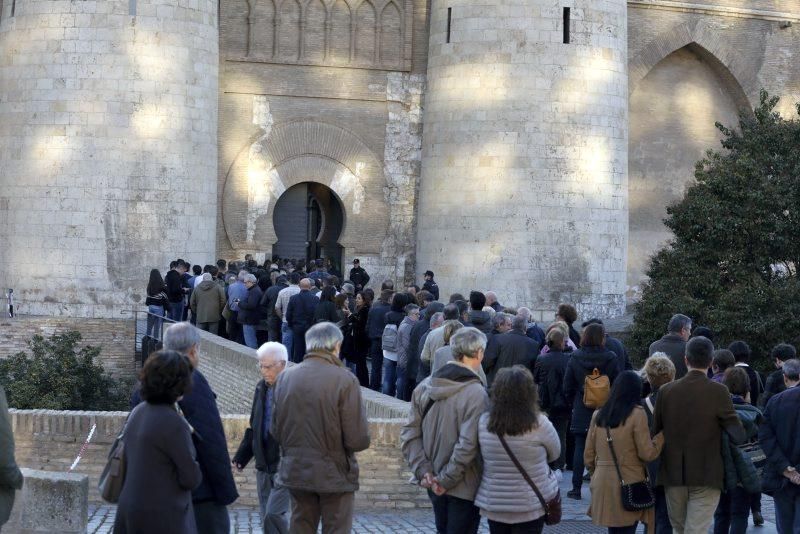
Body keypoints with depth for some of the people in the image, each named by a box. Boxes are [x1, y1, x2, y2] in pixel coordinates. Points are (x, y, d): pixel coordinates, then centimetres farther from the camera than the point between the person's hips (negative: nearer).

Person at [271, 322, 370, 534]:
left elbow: (276, 432, 5)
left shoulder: (285, 378, -1)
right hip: (335, 475, -4)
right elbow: (359, 440, -17)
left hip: (296, 471, 4)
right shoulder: (345, 380, -15)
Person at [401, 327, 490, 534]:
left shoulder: (425, 386, 0)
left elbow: (410, 433, -1)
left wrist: (423, 471, -4)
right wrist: (446, 479, -16)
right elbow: (467, 445, -25)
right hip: (464, 486, -6)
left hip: (433, 484, 6)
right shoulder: (476, 394, -20)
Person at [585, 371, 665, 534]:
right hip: (629, 485, -5)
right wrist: (662, 435, 5)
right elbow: (647, 453, -9)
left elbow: (588, 457, 10)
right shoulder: (637, 414, -8)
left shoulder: (598, 415, 7)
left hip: (603, 485, 5)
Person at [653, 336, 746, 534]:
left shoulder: (666, 391, -2)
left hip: (673, 473, 3)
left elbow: (655, 431, 3)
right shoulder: (718, 392, -11)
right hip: (706, 475, -3)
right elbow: (738, 436, -10)